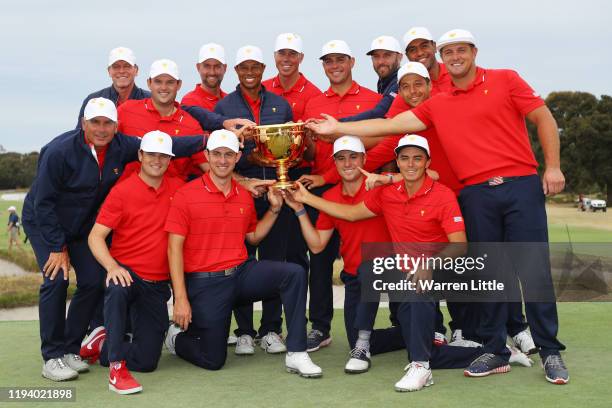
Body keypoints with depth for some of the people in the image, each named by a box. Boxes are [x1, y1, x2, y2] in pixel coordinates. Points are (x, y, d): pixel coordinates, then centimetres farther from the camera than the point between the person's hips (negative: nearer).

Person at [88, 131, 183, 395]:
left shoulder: (177, 188, 4)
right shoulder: (122, 191, -8)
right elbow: (95, 237, -11)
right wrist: (112, 267, -29)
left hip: (158, 284, 4)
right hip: (127, 273, -4)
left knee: (146, 361, 2)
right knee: (117, 290, -42)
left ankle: (103, 349, 32)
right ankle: (116, 367, -31)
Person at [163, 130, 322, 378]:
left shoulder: (245, 196, 8)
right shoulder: (187, 195, -7)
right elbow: (175, 248, -9)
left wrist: (274, 209, 6)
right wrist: (180, 299, -15)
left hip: (242, 273, 4)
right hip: (205, 282, -4)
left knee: (294, 273, -20)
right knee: (213, 360, -2)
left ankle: (296, 354, -15)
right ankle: (178, 335, 32)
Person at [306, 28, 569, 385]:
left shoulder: (505, 80, 4)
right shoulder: (437, 105, 12)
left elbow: (544, 119, 4)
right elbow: (390, 125, 10)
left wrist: (553, 166, -4)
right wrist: (339, 129, 7)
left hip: (520, 185, -3)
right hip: (476, 194, 3)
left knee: (535, 269, -2)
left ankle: (551, 352, 8)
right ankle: (495, 351, 17)